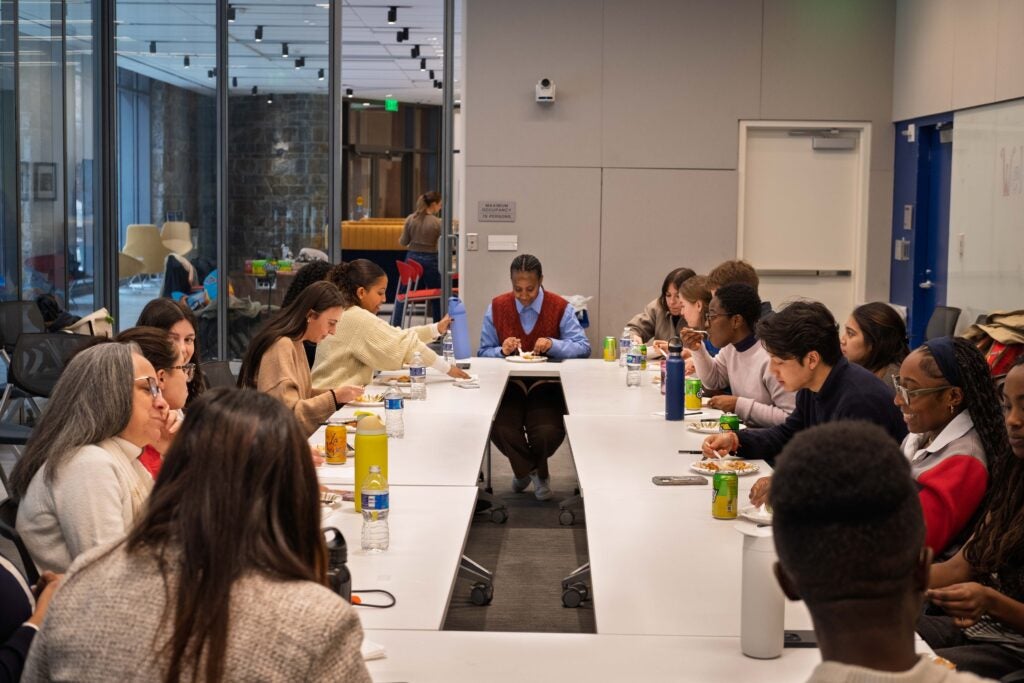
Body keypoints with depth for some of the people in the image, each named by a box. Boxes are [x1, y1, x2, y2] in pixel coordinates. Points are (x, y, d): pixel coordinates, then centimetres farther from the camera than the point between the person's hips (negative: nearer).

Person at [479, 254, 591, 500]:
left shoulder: (560, 308, 0)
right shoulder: (497, 307, 5)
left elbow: (583, 348, -6)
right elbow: (484, 352, 7)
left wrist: (553, 344, -23)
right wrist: (502, 350, -16)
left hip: (546, 385, -1)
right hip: (509, 382, 1)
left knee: (548, 433, -27)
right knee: (500, 430, -27)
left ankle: (524, 468, 14)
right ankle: (536, 471, 7)